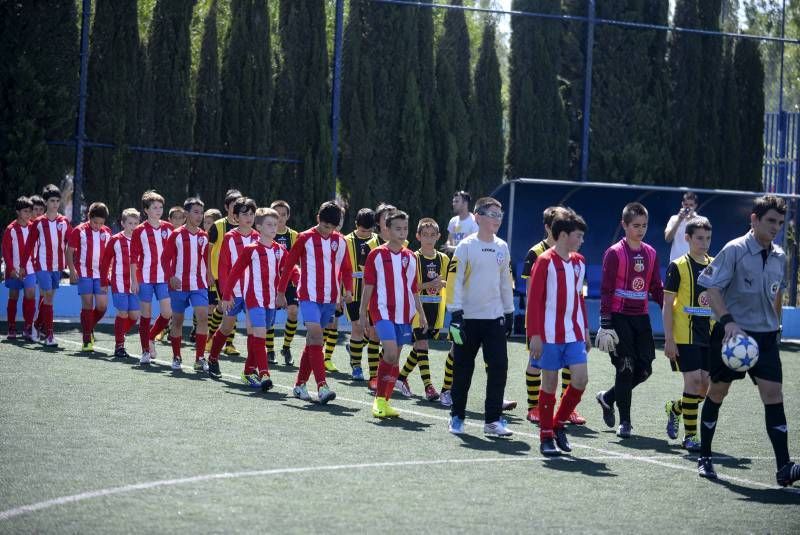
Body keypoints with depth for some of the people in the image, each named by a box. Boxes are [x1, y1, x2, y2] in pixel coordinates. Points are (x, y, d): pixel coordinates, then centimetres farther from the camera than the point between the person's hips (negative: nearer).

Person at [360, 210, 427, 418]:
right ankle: (379, 399, -7)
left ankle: (384, 402, 16)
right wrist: (362, 313, -2)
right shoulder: (377, 255, -3)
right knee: (391, 353, -19)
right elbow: (368, 286, -1)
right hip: (383, 311, -5)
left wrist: (421, 314, 13)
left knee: (395, 358, 7)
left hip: (404, 314, 5)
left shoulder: (410, 257, 11)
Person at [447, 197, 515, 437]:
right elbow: (455, 281, -9)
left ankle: (493, 420, -1)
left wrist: (509, 312, 17)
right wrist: (455, 313, -15)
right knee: (463, 369, 4)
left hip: (495, 318, 4)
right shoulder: (466, 246, -6)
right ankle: (457, 417, 18)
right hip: (468, 318, -4)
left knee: (498, 367, -5)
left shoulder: (502, 247, 9)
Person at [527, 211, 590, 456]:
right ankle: (546, 437, 10)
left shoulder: (579, 262, 11)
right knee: (550, 383, 1)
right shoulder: (545, 261, -8)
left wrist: (585, 331, 18)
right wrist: (535, 336, -13)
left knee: (581, 378, -5)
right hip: (550, 335, -6)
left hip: (574, 334, 6)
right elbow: (534, 300, -9)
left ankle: (558, 424, 14)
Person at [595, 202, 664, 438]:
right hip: (620, 318, -6)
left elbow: (657, 288, 14)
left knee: (644, 369, 2)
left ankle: (608, 398, 25)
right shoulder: (614, 253, -7)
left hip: (641, 318, 6)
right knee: (626, 368, -6)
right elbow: (606, 290, -9)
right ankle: (624, 422, 4)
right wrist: (605, 324, -14)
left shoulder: (650, 253, 10)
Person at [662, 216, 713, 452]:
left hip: (709, 335, 5)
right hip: (685, 335, -5)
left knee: (707, 384, 3)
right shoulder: (678, 266, -5)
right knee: (693, 379, -11)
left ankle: (675, 408, 31)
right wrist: (669, 339, -11)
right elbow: (667, 304, -5)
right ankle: (690, 435, -2)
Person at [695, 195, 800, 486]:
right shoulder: (734, 250, -10)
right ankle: (704, 457, 23)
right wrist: (728, 321, -26)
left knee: (773, 393, -9)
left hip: (765, 336, 4)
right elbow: (711, 287, -15)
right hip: (731, 333, -4)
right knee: (717, 391, 7)